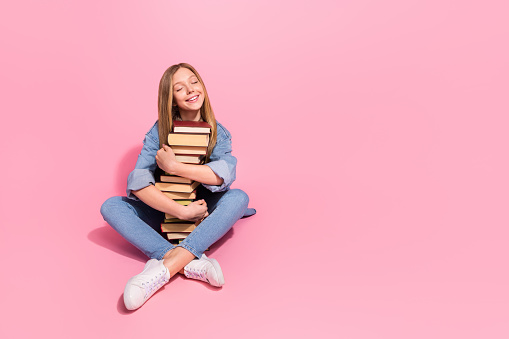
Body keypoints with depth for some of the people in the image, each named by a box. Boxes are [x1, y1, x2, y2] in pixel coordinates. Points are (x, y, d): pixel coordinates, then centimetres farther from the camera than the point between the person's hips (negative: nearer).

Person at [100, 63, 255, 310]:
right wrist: (181, 211, -30)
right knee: (110, 207, -21)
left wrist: (173, 167, -28)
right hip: (165, 211, 1)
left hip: (204, 215, 0)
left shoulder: (218, 132, -3)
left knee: (239, 197, -29)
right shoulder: (159, 131, -5)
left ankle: (165, 267, -39)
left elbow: (225, 174, -23)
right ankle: (192, 263, -38)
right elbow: (137, 182, -19)